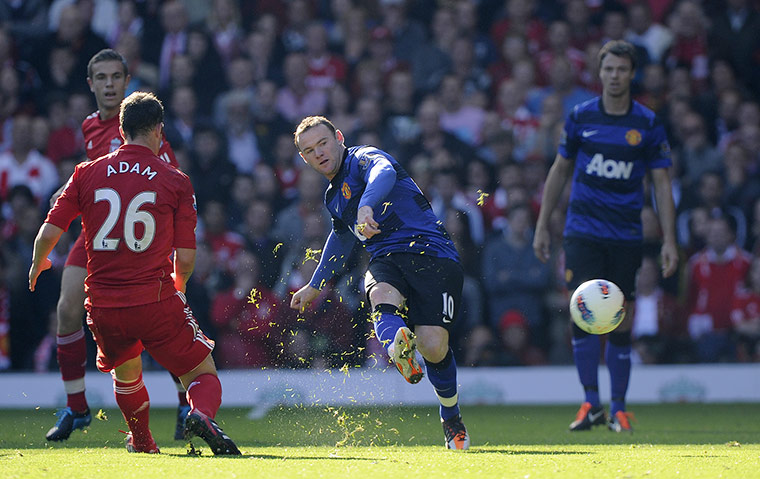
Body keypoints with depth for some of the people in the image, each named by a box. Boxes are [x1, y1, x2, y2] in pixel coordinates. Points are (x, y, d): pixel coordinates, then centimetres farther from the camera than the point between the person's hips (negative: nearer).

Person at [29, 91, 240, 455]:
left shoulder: (87, 174, 4)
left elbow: (48, 234, 2)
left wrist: (38, 263, 25)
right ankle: (201, 414, -25)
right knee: (203, 374, 7)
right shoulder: (176, 182, 0)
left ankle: (142, 442, 46)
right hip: (156, 302, -3)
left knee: (125, 374, 31)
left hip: (103, 306, 3)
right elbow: (186, 261, -1)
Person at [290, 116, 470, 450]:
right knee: (382, 296, -34)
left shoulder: (363, 158, -4)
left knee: (433, 346, -19)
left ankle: (451, 419, 12)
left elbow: (384, 173, -31)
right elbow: (341, 237, 44)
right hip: (385, 260, 6)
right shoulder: (334, 197, 23)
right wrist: (315, 285, 52)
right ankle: (399, 350, -71)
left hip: (430, 252, -6)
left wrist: (366, 205, -53)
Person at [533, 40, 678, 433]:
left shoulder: (648, 124, 1)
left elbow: (661, 183, 4)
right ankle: (591, 403, -9)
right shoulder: (580, 117, 3)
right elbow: (560, 170, 13)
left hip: (626, 236, 0)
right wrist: (542, 225, 11)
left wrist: (669, 240, -3)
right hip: (583, 231, 0)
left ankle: (619, 408, 13)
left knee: (621, 324, 3)